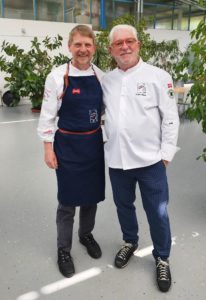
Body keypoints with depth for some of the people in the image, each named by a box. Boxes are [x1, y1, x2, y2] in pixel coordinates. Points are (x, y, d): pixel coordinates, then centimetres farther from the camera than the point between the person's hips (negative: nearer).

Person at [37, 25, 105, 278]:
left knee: (92, 195, 16)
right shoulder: (58, 76, -10)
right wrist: (48, 149, -8)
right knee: (68, 200, 7)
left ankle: (86, 234, 44)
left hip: (94, 143, 4)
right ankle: (63, 249, 30)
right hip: (68, 145, -3)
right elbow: (47, 115, -7)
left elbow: (107, 109, 8)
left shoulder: (100, 76, 1)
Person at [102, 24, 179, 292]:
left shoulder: (158, 76, -5)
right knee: (123, 205, 20)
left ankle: (162, 259, 30)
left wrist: (166, 153, -8)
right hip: (116, 159, 4)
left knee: (157, 212, 7)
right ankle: (130, 242, 45)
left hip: (150, 159, -3)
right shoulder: (106, 80, 6)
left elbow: (170, 117, -5)